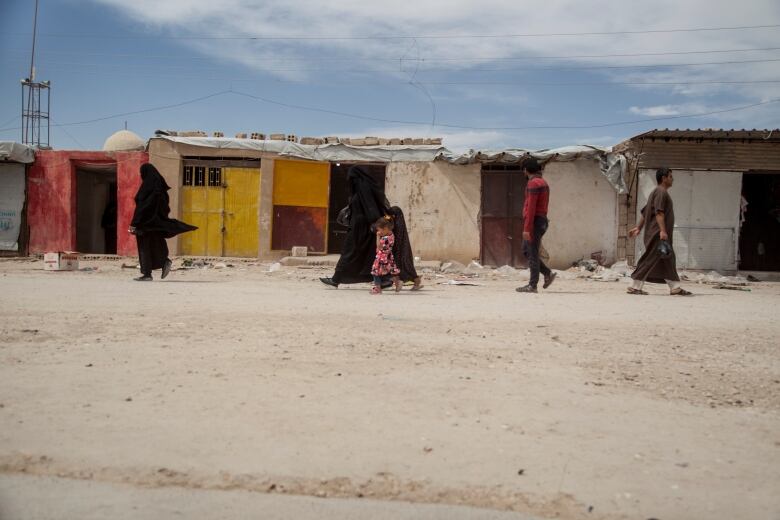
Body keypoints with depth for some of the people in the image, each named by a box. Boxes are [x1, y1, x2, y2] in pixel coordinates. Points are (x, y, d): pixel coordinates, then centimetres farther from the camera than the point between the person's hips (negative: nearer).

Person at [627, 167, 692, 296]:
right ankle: (635, 287, -5)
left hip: (657, 233, 11)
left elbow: (645, 212, 22)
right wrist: (662, 230, -28)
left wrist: (639, 228, 22)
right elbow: (659, 212, -21)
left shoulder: (658, 192, 21)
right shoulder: (661, 192, -10)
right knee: (649, 259, -8)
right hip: (657, 233, -11)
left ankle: (675, 288, 12)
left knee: (668, 260, 9)